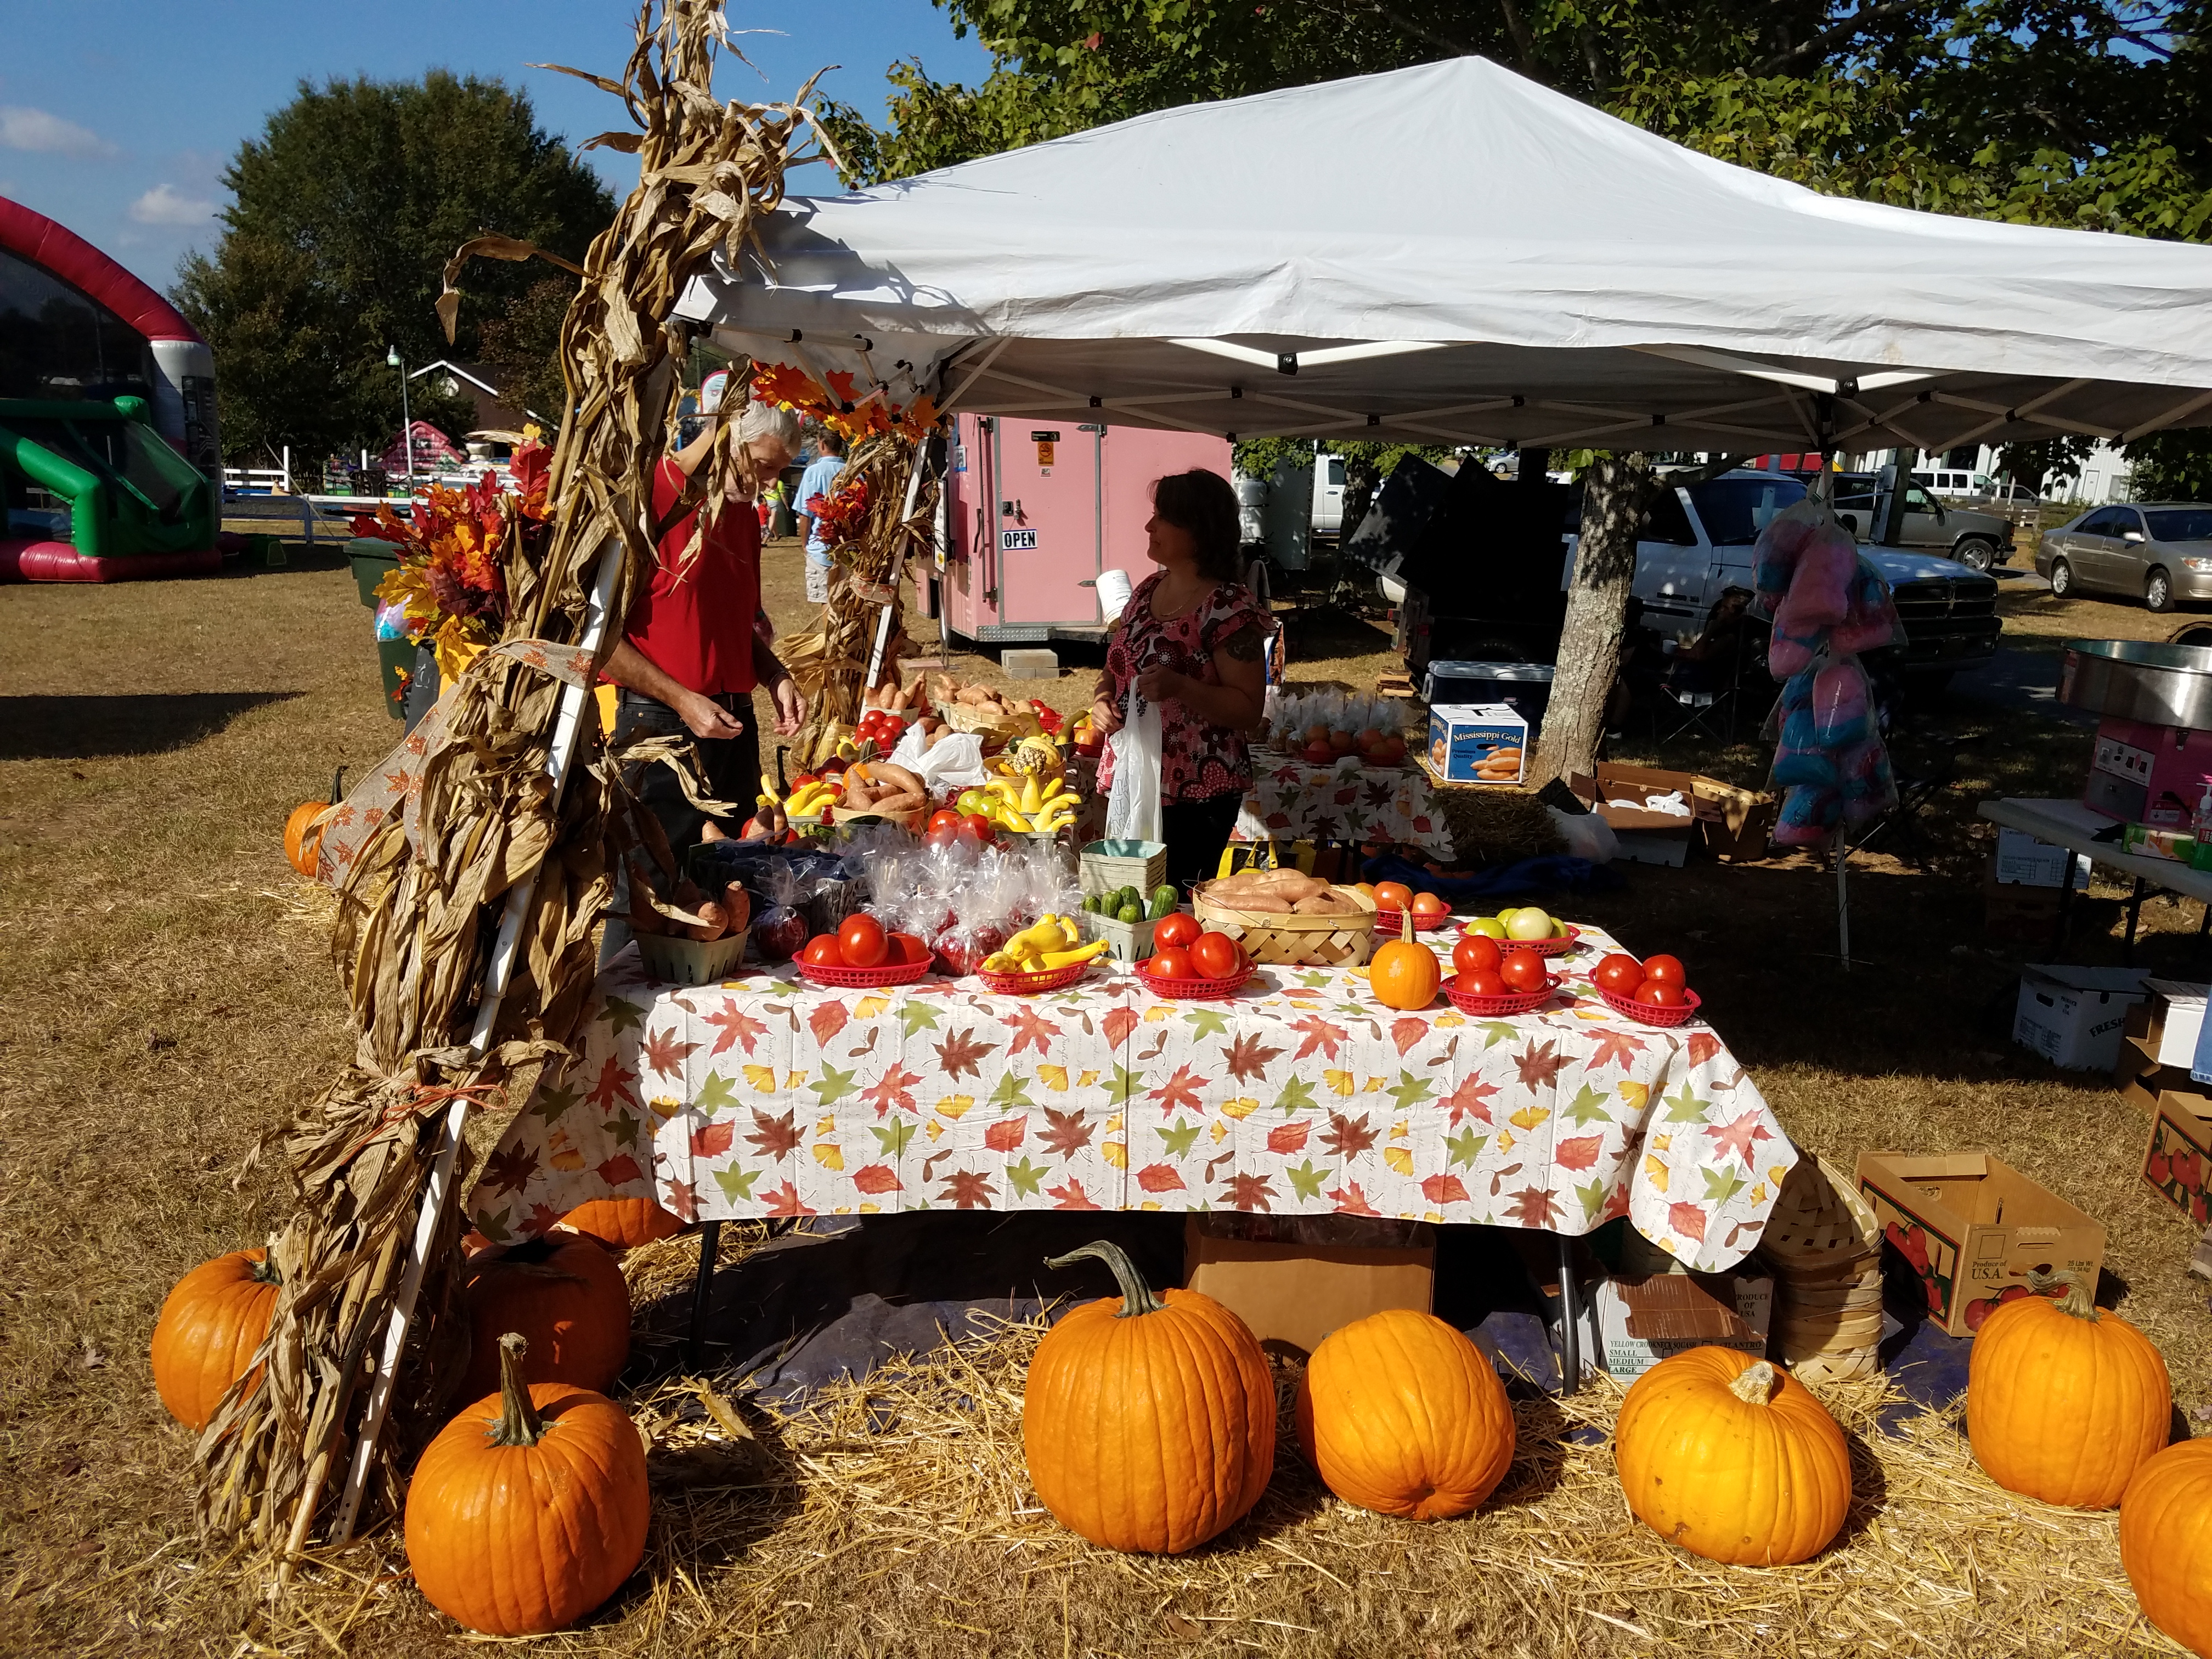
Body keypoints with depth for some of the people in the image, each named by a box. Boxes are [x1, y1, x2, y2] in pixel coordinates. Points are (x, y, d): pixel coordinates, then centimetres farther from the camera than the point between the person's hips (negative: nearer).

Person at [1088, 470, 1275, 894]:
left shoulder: (1229, 607, -14)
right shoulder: (1148, 590, 8)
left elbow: (1248, 709, -15)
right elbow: (1118, 665, 20)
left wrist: (1180, 687, -29)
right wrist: (1103, 698, -2)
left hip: (1195, 795, -7)